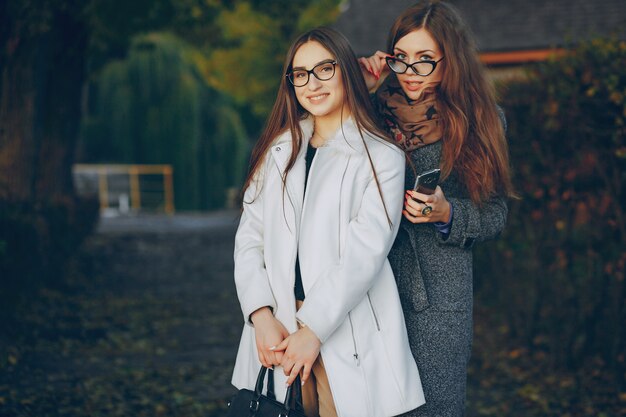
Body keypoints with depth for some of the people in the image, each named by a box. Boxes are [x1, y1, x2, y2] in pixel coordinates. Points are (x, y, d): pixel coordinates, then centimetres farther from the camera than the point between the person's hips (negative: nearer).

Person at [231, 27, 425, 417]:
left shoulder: (382, 157, -2)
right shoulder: (278, 150, 11)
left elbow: (365, 252, -12)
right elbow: (249, 238, 5)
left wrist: (313, 330, -18)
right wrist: (262, 315, -9)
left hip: (347, 332, -3)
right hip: (279, 329, 4)